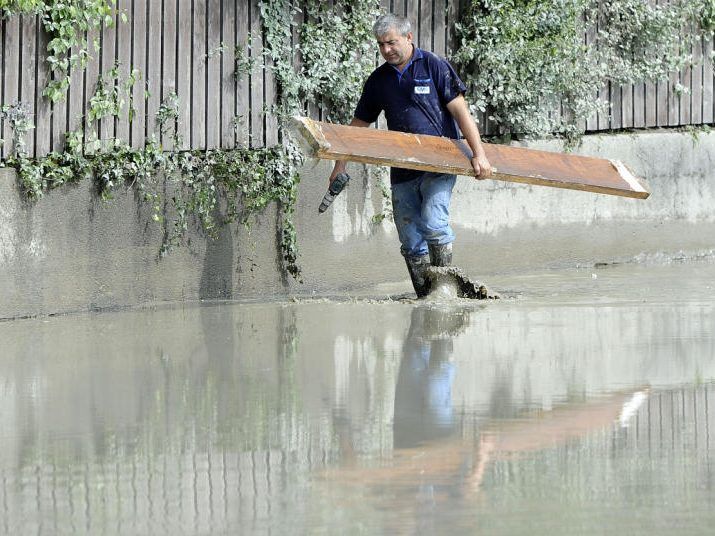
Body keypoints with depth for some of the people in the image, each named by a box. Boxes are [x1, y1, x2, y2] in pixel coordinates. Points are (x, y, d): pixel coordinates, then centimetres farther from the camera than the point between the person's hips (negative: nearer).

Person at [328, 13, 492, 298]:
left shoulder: (434, 66, -2)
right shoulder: (379, 80, 12)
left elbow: (461, 111, -6)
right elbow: (358, 125, 17)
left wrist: (479, 154, -14)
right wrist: (340, 165, 9)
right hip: (403, 171, 5)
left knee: (433, 222, -23)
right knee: (410, 240, 2)